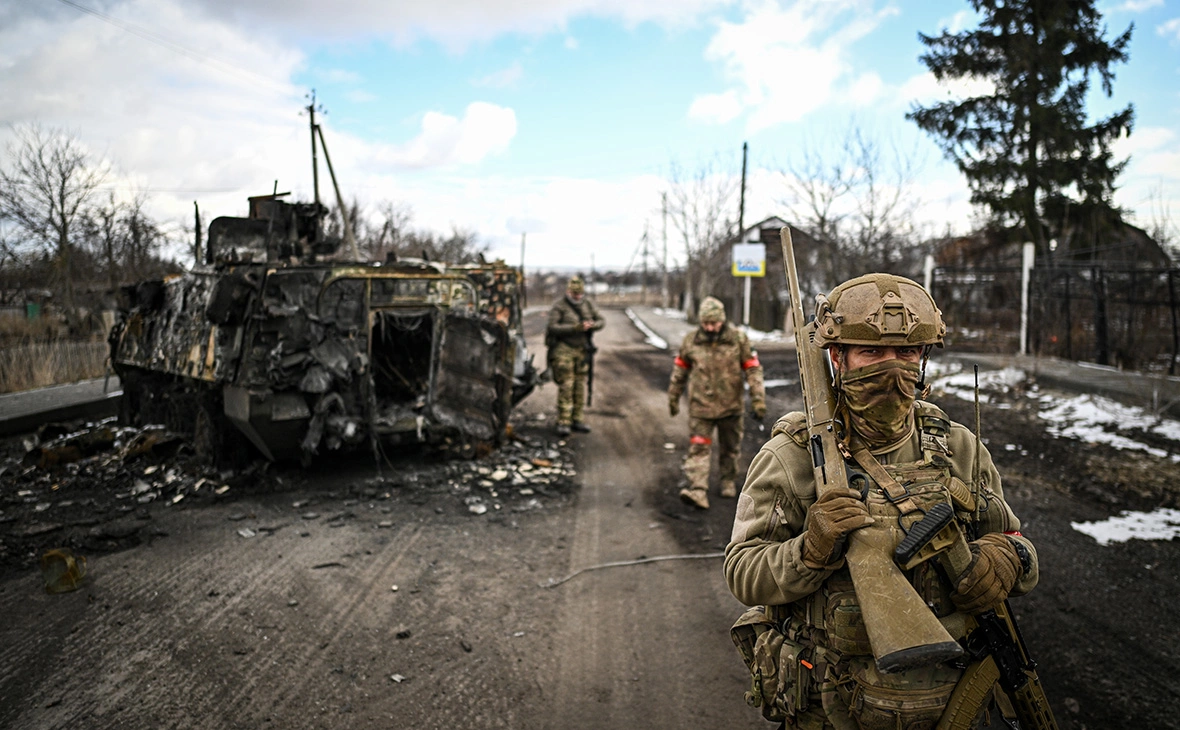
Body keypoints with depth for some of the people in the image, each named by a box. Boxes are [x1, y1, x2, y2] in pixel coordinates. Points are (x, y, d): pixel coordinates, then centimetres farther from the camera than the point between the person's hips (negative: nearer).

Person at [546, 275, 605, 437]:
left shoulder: (588, 304, 7)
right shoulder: (559, 306, -8)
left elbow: (602, 321, 8)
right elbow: (553, 327, -16)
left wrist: (592, 325, -15)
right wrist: (574, 328, -25)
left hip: (582, 349, 5)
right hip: (563, 349, -5)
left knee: (580, 385, 7)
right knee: (566, 386, -8)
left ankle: (578, 420, 15)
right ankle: (563, 423, -6)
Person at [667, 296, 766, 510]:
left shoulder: (738, 339, -6)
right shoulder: (691, 341, -3)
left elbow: (753, 369, -3)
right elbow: (680, 370, 10)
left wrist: (758, 399, -7)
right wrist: (673, 397, 16)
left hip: (730, 406, 0)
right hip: (700, 405, 0)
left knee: (730, 448, 15)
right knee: (698, 448, -10)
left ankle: (728, 481, 36)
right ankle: (698, 491, -15)